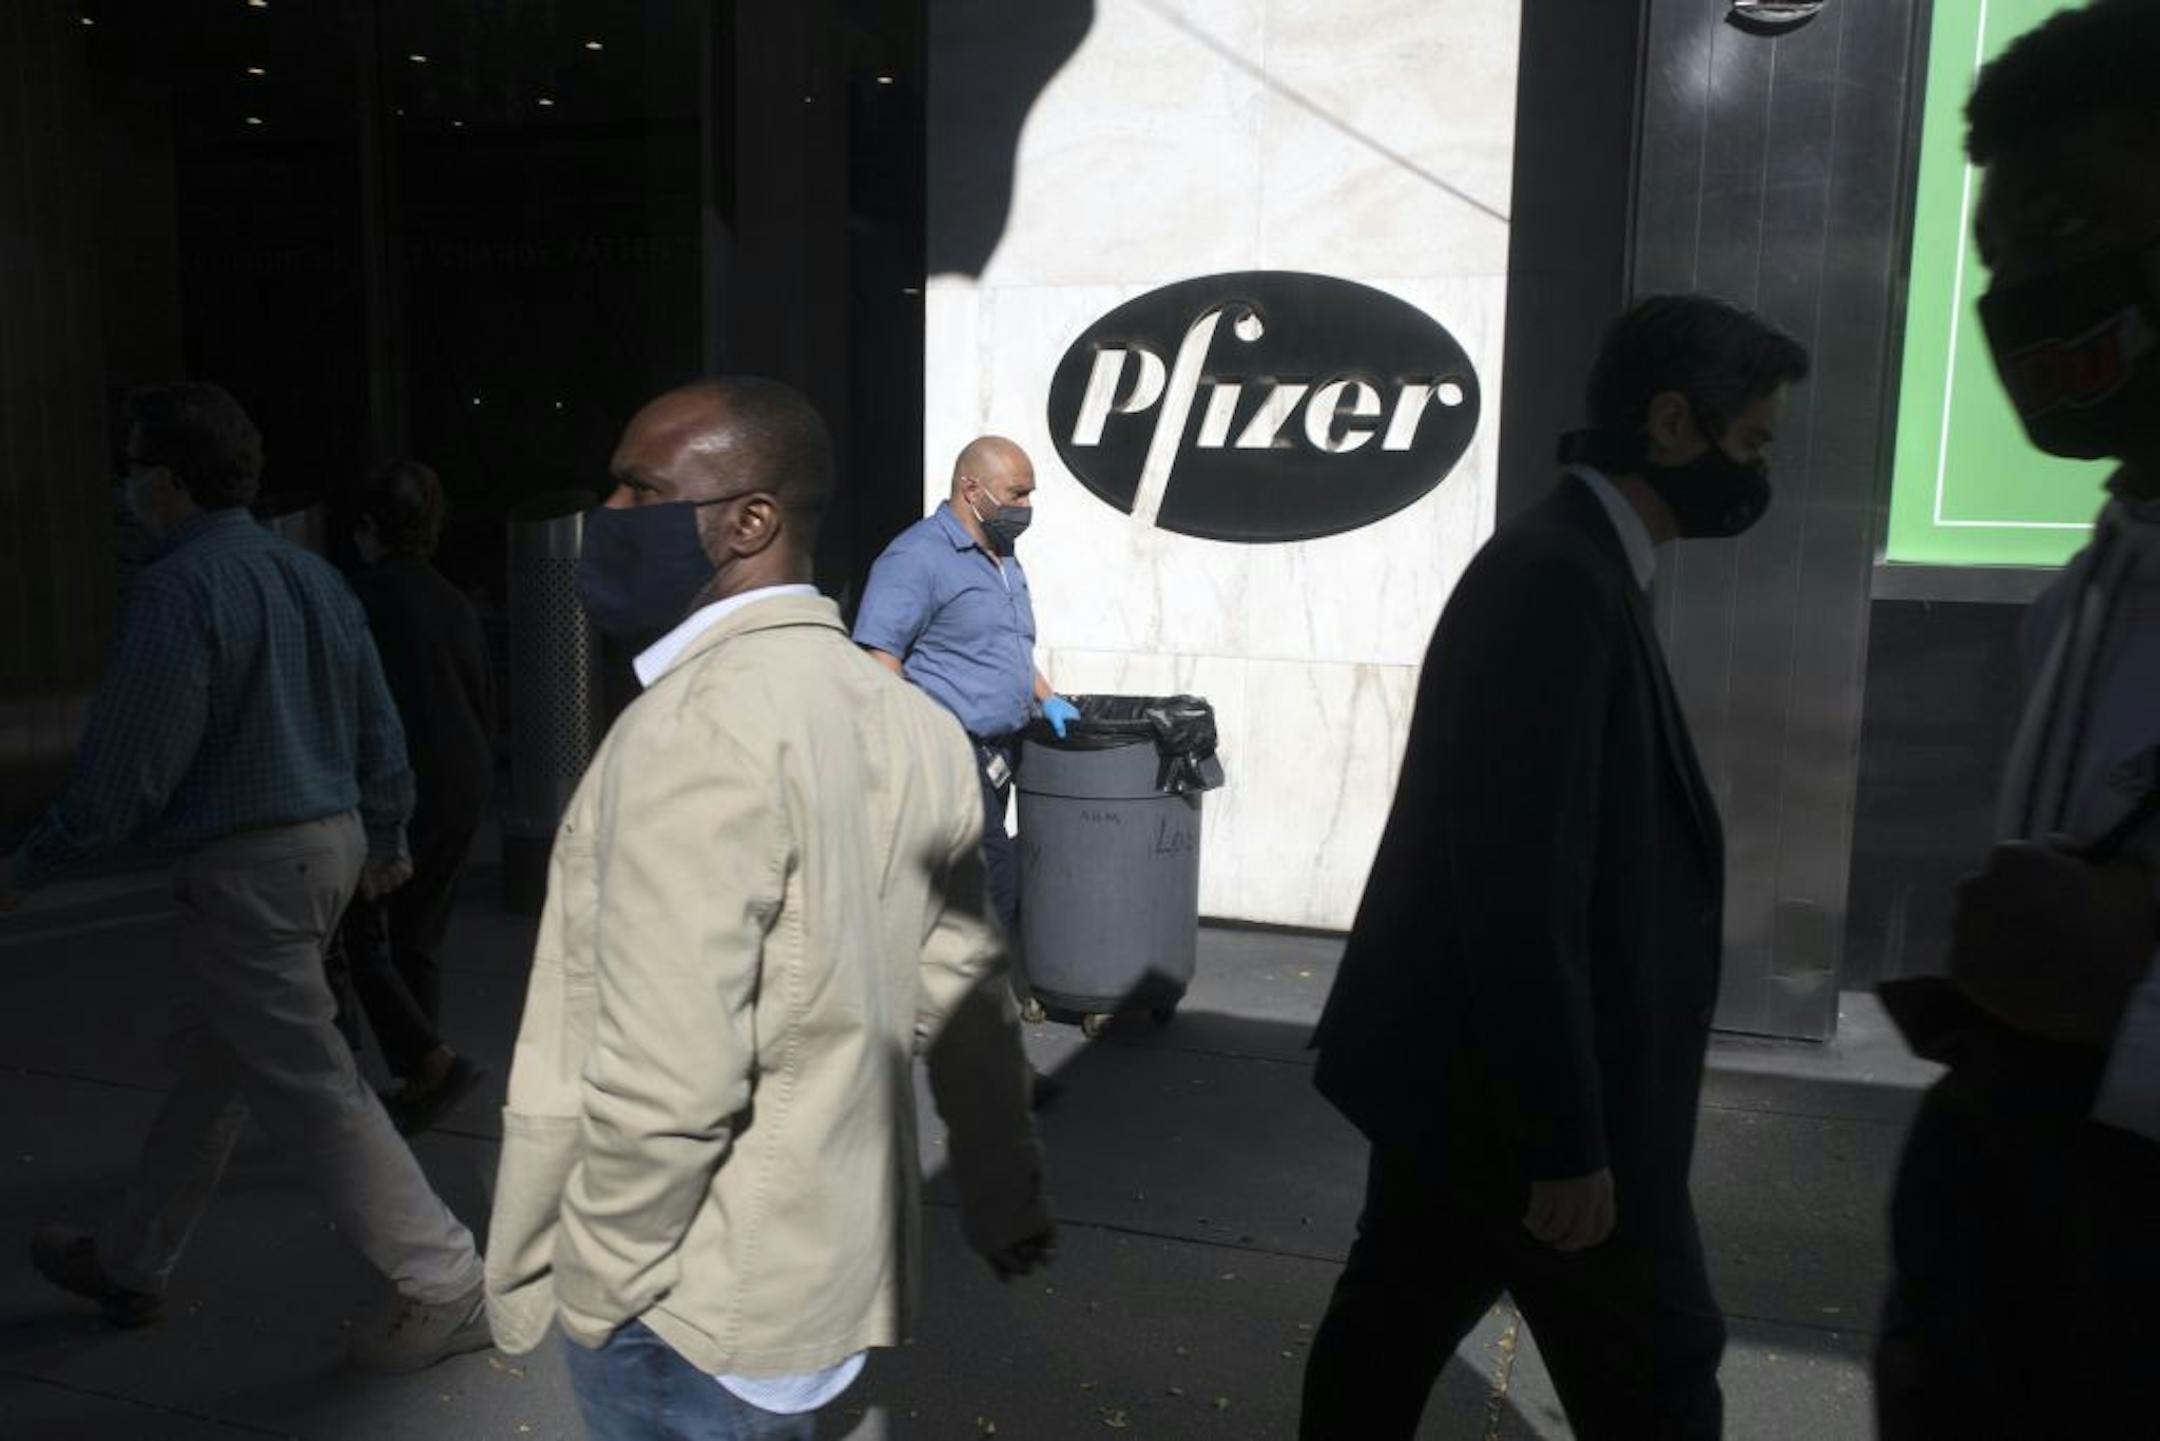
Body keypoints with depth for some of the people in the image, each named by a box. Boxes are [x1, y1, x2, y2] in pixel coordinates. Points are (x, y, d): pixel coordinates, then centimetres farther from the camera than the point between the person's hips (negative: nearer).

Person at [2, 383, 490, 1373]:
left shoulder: (179, 589, -17)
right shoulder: (314, 578, 9)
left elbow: (132, 760, -18)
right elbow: (380, 726, 13)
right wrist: (384, 839, 26)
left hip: (241, 872, -9)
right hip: (327, 848, 9)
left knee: (310, 1086, -2)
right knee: (211, 1063, 22)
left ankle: (447, 1289, 4)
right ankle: (129, 1264, 40)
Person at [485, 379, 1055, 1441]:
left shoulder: (696, 725, -24)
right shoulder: (901, 715, 0)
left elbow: (667, 1077, -27)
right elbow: (964, 996, 5)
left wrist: (593, 1284, -10)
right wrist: (1005, 1201, 16)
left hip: (694, 1312, -7)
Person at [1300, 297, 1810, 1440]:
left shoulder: (1572, 564, 10)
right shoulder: (1560, 580, -22)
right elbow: (1524, 884, -26)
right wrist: (1567, 1139, -21)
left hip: (1460, 1062, 9)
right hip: (1516, 1082, -9)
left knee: (1394, 1323, 19)